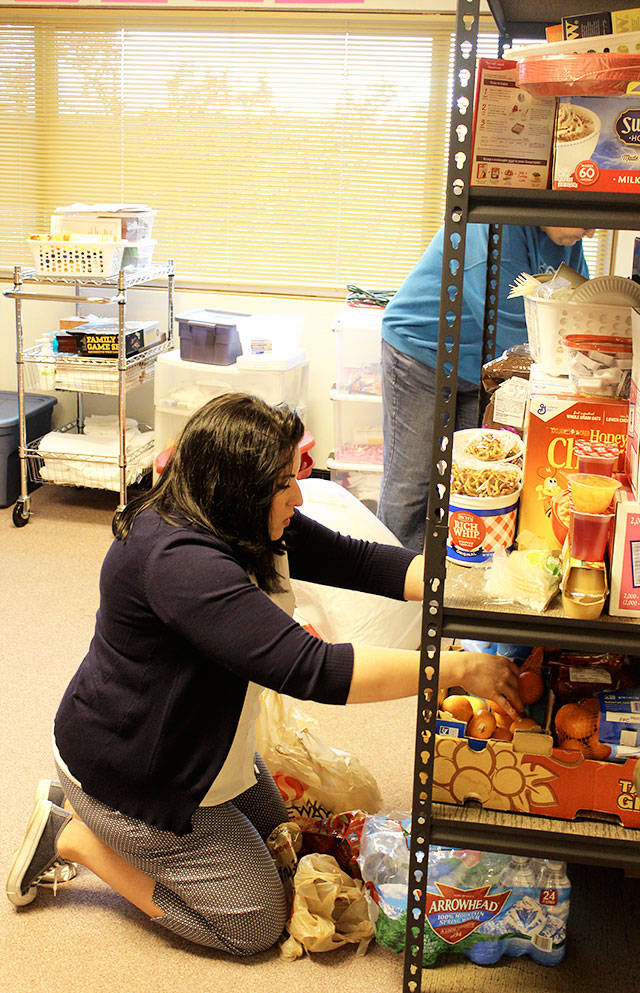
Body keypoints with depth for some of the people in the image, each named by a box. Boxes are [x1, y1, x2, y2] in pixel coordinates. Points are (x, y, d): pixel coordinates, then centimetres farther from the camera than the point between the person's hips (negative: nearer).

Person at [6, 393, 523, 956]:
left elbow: (358, 561, -3)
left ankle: (87, 806, 23)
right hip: (126, 775, -9)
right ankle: (75, 835, 8)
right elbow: (310, 670, -41)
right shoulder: (178, 561, -36)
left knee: (279, 844, 23)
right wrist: (458, 668, -37)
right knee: (256, 924, 2)